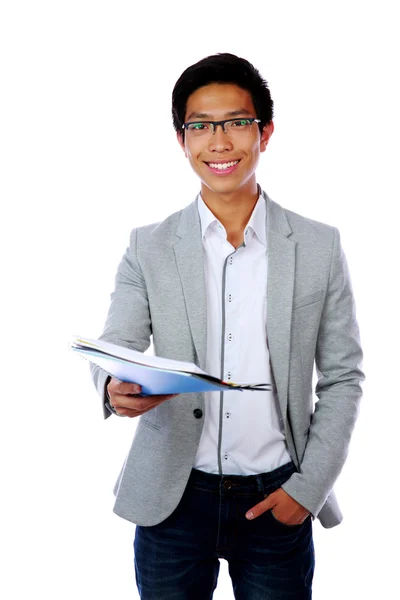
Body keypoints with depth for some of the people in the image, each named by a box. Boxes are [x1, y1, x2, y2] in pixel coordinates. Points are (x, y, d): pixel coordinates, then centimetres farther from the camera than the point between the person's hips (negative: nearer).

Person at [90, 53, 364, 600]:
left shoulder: (320, 247, 0)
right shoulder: (148, 248, 1)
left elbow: (343, 377, 2)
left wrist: (309, 487, -6)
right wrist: (117, 388, -27)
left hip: (277, 502, 0)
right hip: (172, 499, 0)